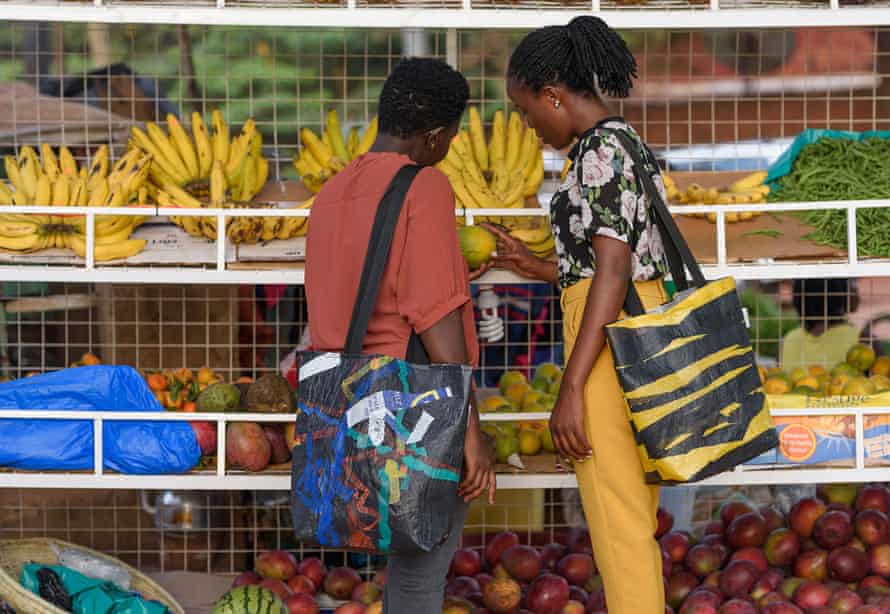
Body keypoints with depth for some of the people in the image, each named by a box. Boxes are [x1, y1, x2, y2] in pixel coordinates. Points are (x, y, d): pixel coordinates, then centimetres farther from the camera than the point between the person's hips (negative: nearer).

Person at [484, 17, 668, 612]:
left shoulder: (602, 151, -13)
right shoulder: (630, 146, 16)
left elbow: (613, 272, -20)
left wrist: (572, 388, -22)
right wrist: (536, 268, 25)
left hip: (609, 342, -10)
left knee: (618, 524, -7)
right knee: (634, 524, 13)